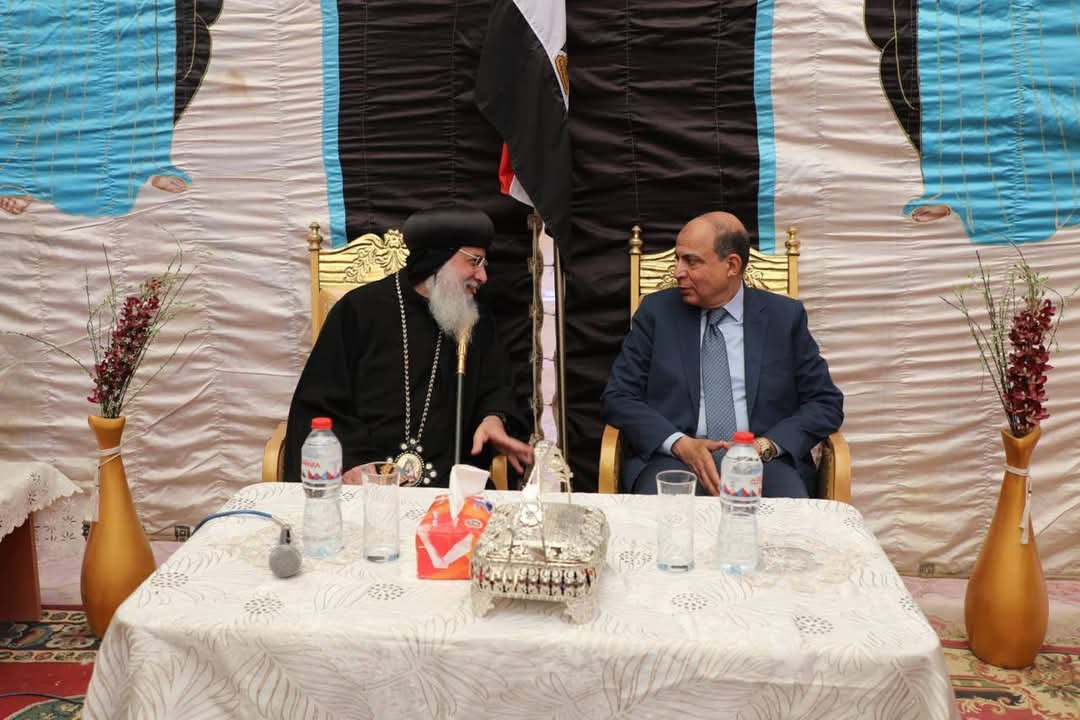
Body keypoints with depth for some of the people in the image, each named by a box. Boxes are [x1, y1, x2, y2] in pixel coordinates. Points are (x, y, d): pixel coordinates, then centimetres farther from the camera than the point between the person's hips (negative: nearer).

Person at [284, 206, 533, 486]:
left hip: (444, 483, 3)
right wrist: (352, 469, -15)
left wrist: (493, 418, -3)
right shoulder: (360, 309, 3)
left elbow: (494, 388, 22)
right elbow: (318, 407, 0)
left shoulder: (478, 322, 15)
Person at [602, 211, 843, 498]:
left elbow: (826, 402, 8)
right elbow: (618, 398, 4)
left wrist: (766, 446, -10)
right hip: (673, 458, 0)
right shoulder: (656, 311, 8)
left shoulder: (785, 316, 9)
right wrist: (681, 444, -13)